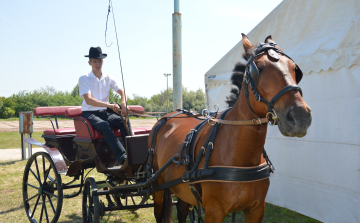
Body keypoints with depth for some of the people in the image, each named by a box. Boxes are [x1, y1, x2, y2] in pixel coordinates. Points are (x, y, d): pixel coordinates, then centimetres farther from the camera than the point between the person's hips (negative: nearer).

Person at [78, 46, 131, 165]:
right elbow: (88, 100, -17)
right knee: (104, 125, -36)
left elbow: (122, 92, 1)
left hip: (105, 112, 4)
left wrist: (123, 103, -24)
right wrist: (109, 105, -30)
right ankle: (122, 157, -45)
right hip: (89, 113, -4)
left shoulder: (108, 78, 10)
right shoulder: (84, 79, -3)